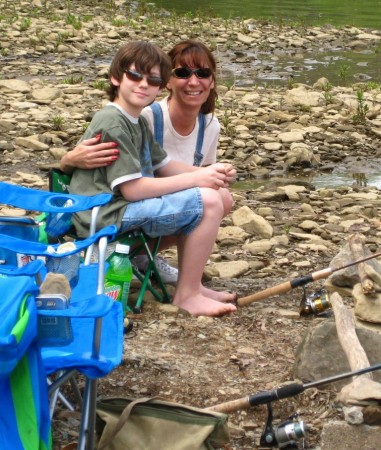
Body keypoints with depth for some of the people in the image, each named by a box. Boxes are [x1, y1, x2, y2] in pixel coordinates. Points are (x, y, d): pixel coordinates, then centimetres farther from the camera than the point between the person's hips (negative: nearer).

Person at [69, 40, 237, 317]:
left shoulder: (138, 122, 15)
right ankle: (187, 296, -9)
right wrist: (195, 178, -18)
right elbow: (132, 188, -22)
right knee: (207, 202, -19)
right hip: (109, 215, -10)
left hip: (128, 208, 10)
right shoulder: (112, 124, -17)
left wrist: (208, 172, -2)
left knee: (217, 196, 13)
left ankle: (191, 283, 14)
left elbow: (164, 166, 17)